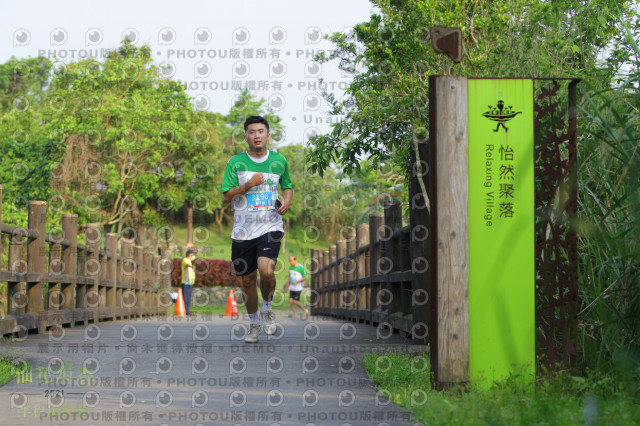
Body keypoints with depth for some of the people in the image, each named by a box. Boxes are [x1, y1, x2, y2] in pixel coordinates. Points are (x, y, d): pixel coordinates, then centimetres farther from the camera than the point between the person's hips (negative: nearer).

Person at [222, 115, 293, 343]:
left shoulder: (279, 160, 6)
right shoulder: (236, 162, 1)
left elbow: (288, 186, 21)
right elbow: (227, 196, -2)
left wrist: (286, 201, 0)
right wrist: (249, 185, -16)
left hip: (270, 227, -1)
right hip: (243, 230, 1)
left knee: (266, 270, -23)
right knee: (248, 279, 7)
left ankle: (267, 308, 6)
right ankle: (254, 323, 28)